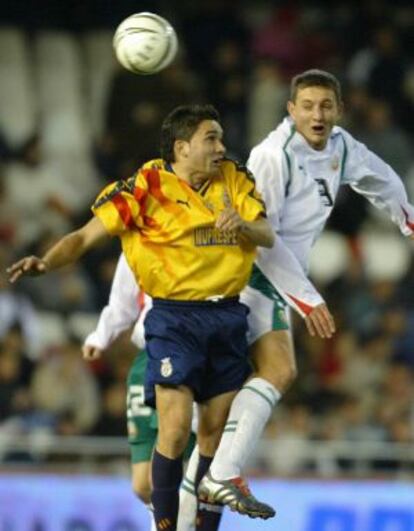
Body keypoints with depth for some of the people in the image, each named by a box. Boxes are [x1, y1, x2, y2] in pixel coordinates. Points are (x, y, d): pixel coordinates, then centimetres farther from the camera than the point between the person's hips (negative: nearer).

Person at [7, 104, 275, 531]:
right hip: (175, 318, -5)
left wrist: (242, 225, -21)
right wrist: (46, 262, -25)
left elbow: (267, 236, 1)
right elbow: (87, 236, -8)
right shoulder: (147, 187, -8)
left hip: (228, 316, 5)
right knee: (175, 429, -14)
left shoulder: (235, 180, 6)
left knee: (216, 432, 7)